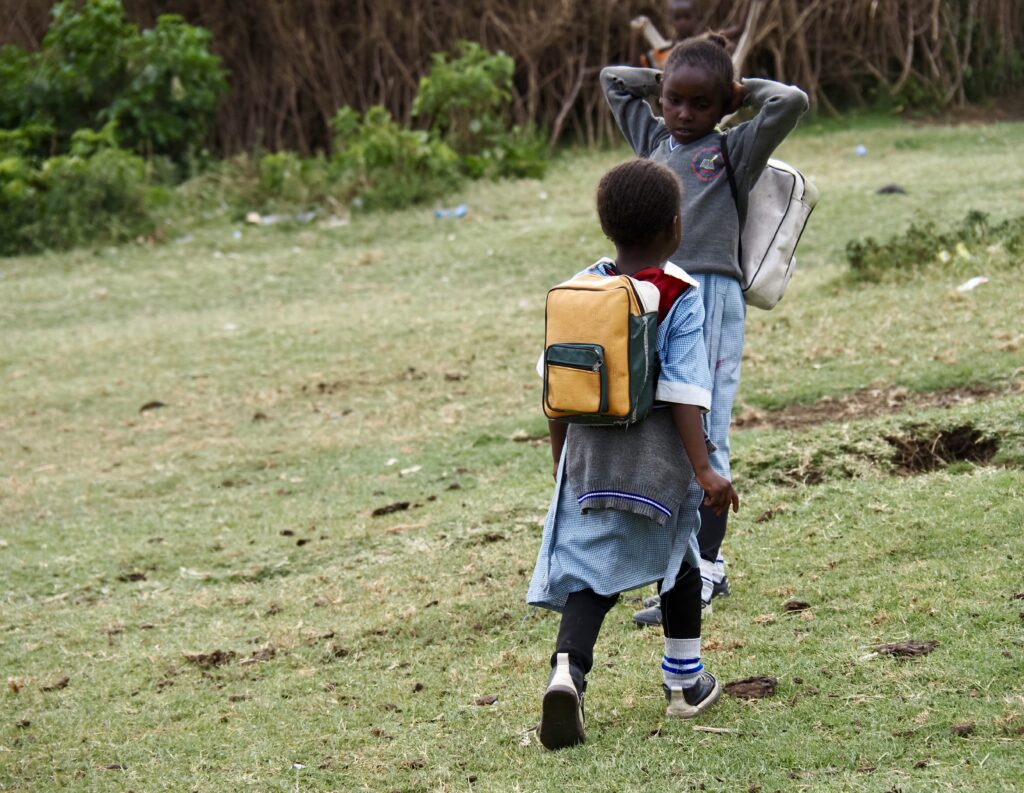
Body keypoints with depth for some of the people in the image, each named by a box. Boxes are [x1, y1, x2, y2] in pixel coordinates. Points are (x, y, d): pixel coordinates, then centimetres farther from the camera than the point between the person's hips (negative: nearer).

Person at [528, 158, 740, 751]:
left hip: (588, 458, 3)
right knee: (680, 564, 20)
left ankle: (567, 671, -25)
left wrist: (560, 459, 21)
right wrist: (703, 470, -17)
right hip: (658, 459, -2)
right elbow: (684, 392, -16)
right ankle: (686, 684, 30)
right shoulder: (680, 297, -9)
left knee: (589, 573, 2)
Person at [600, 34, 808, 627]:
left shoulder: (734, 151, 6)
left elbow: (792, 102, -7)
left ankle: (702, 569, -8)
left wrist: (743, 91, 8)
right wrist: (665, 83, 24)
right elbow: (614, 79, 33)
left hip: (708, 299, -6)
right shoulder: (653, 142, 21)